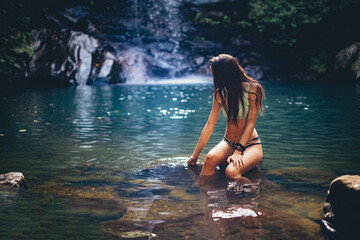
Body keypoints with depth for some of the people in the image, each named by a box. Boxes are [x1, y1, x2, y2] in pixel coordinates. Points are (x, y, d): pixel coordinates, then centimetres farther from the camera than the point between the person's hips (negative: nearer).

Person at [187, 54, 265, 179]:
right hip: (228, 143, 4)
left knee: (232, 172, -34)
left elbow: (251, 123, -15)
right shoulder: (220, 92, 3)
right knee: (211, 158, -31)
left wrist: (238, 151, -26)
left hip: (251, 144, -4)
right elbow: (210, 125, 3)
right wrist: (195, 155, 1)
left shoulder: (252, 89, -11)